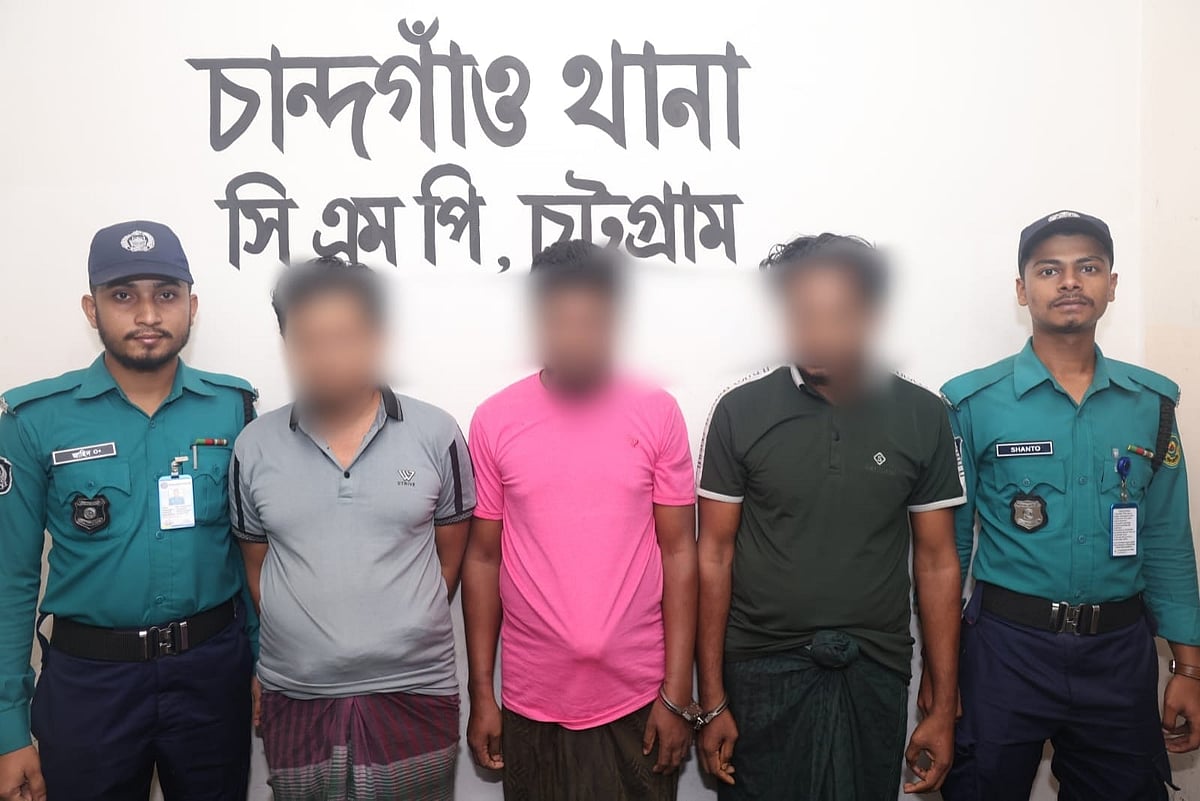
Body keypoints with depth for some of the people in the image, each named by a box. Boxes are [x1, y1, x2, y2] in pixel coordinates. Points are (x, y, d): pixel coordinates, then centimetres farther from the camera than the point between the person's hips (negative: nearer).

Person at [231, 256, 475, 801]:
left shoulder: (436, 434, -5)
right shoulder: (254, 448, 0)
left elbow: (450, 556, 4)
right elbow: (256, 567, 10)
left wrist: (407, 634, 5)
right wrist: (306, 643, 6)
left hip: (415, 693, -1)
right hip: (295, 699, 2)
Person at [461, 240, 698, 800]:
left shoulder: (657, 413, -5)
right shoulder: (494, 420, -3)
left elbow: (678, 552, -3)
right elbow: (483, 558, 2)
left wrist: (677, 693, -5)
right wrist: (480, 693, 2)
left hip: (637, 698, 0)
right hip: (532, 702, 1)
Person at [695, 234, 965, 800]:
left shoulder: (921, 415, -1)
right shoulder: (741, 411, -5)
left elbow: (936, 563, 3)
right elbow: (715, 555, -3)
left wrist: (943, 708, 3)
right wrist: (711, 702, -3)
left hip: (875, 673, 1)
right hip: (764, 669, -1)